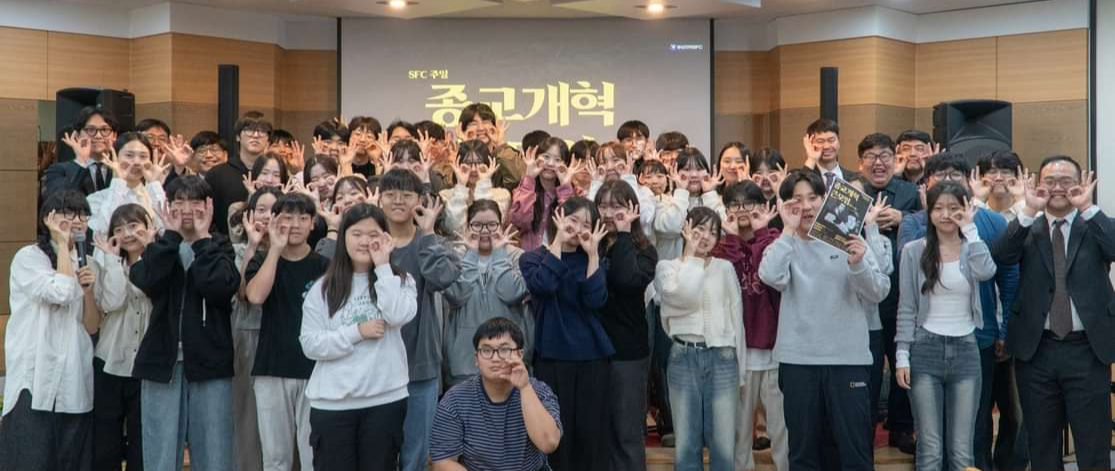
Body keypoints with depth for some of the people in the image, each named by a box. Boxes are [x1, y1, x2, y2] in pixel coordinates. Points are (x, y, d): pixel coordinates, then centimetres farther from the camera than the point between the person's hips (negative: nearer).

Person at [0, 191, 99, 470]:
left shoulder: (83, 264, 15)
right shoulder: (28, 257, -4)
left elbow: (91, 327, 12)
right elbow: (61, 293, -22)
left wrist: (89, 291, -6)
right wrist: (63, 243, -11)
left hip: (75, 379, 6)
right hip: (36, 378, -6)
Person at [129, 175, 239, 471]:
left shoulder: (220, 249, 7)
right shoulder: (159, 248, 11)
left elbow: (219, 288, -16)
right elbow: (145, 280, -12)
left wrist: (202, 237, -7)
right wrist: (171, 234, -7)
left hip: (209, 363, -1)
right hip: (162, 362, 1)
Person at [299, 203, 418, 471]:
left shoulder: (400, 280, 4)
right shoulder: (323, 288, 4)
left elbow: (400, 316, -17)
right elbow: (310, 344, -3)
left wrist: (383, 266, -11)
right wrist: (357, 332, -12)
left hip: (384, 399, 0)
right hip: (332, 402, 0)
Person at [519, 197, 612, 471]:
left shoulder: (593, 261, 10)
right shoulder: (533, 258, 4)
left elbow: (596, 301, -9)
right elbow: (544, 285, -19)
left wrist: (593, 253, -10)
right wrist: (558, 240, -12)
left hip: (592, 357, 2)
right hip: (552, 357, -2)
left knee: (592, 434, 2)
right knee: (555, 434, 1)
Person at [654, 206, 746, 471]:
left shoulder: (725, 268, 9)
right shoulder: (667, 267, 5)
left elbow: (737, 317, 10)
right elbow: (685, 297, -16)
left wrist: (740, 370, 7)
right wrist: (692, 255, -5)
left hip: (722, 357, 1)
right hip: (683, 358, -1)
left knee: (723, 446, 0)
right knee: (686, 444, 4)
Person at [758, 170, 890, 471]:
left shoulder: (848, 239, 3)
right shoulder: (786, 244, 3)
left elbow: (879, 293, -5)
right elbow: (771, 277, -19)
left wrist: (858, 265, -24)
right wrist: (790, 230, -13)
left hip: (848, 358, 0)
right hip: (798, 359, 1)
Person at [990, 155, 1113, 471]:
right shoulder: (1027, 229, 5)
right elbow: (998, 257, -13)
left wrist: (1088, 208, -19)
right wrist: (1029, 212, -19)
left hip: (1087, 350, -1)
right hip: (1036, 350, 1)